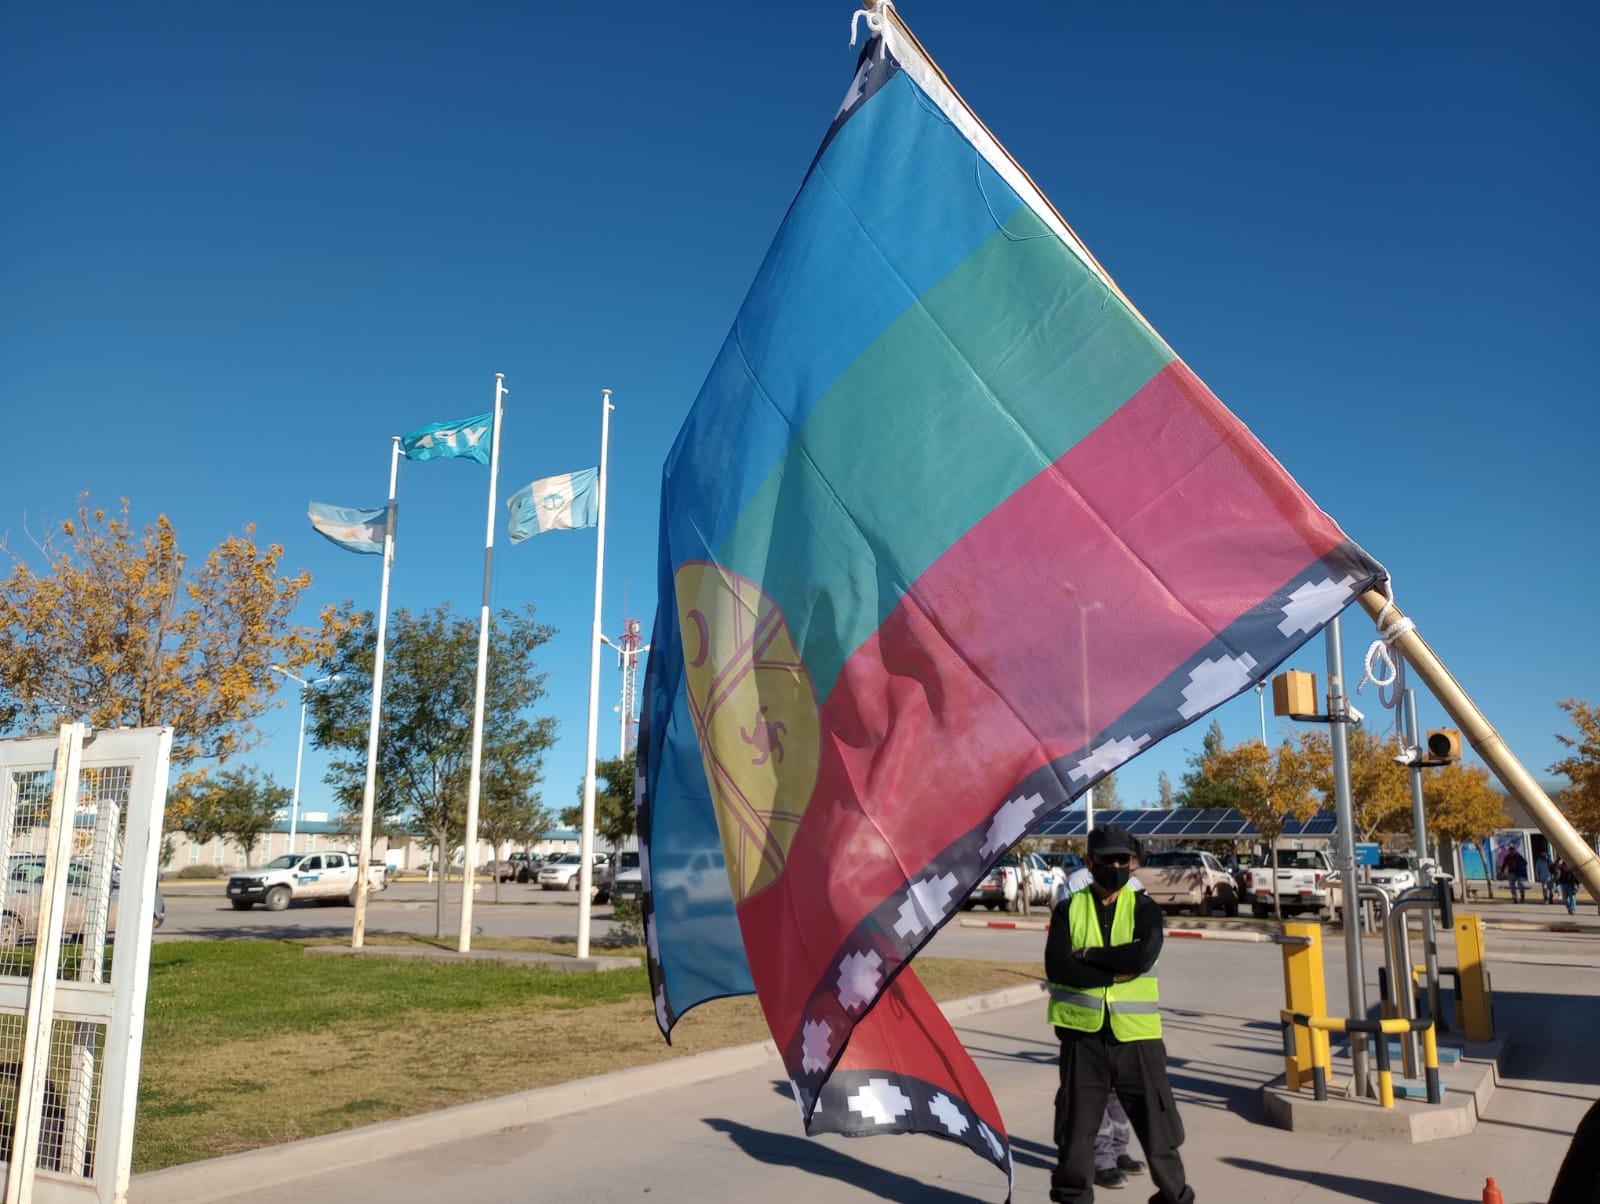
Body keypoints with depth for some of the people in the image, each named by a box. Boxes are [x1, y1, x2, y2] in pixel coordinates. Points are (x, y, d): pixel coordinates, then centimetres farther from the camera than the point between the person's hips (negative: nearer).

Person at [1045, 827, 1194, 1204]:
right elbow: (1057, 967, -11)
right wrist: (1115, 972, -15)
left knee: (1156, 1121, 7)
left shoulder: (1144, 908, 2)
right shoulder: (1069, 909, 3)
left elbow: (1142, 956, -17)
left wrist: (1087, 955, -12)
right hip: (1083, 1033, 0)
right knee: (1076, 1127, 10)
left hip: (1135, 1034, 0)